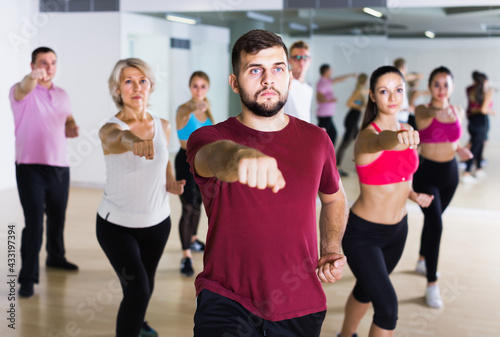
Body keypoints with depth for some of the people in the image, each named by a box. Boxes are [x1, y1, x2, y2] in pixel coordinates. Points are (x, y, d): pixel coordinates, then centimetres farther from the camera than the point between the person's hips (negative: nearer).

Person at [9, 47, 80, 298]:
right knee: (34, 223, -9)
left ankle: (56, 257, 40)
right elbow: (23, 89, -31)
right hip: (31, 168, -5)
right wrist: (33, 78, -56)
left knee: (57, 217, 18)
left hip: (60, 167, 5)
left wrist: (72, 129, -5)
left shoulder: (62, 95, 11)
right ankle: (28, 278, -1)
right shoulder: (21, 91, -7)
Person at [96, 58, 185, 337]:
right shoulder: (111, 129, -19)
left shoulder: (163, 127, -4)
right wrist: (135, 141, -68)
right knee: (137, 288, -19)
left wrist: (173, 185, -4)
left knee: (147, 282, 21)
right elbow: (117, 140, -45)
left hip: (157, 222, 5)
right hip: (116, 225, -4)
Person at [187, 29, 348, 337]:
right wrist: (237, 158, -57)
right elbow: (211, 155, -34)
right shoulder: (208, 138, -7)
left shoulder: (316, 140, 5)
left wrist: (332, 250, 7)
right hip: (226, 300, -3)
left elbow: (334, 198, 23)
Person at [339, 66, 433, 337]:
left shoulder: (406, 129, 0)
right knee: (387, 307, -12)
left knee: (367, 290, 25)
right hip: (363, 233, -7)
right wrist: (398, 138, -71)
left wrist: (413, 195, 0)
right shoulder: (367, 136, -23)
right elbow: (380, 142, -50)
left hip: (397, 229, 7)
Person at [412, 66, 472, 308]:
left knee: (433, 220, 20)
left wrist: (459, 149, -3)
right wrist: (436, 108, -61)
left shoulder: (458, 113, 3)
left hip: (450, 172, 5)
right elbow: (425, 118, -39)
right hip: (427, 173, -5)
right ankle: (432, 284, -10)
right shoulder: (422, 111, -14)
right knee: (435, 224, -16)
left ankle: (422, 261, 44)